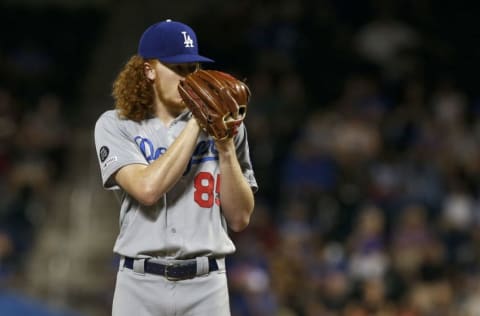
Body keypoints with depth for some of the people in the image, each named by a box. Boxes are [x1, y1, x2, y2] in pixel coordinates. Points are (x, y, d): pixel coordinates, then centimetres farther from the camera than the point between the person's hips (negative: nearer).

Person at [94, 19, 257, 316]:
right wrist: (196, 124, -10)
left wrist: (226, 146, -7)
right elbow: (147, 188, -16)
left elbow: (240, 218, 4)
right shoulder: (116, 125, 2)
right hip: (141, 285, -1)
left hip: (207, 285, 1)